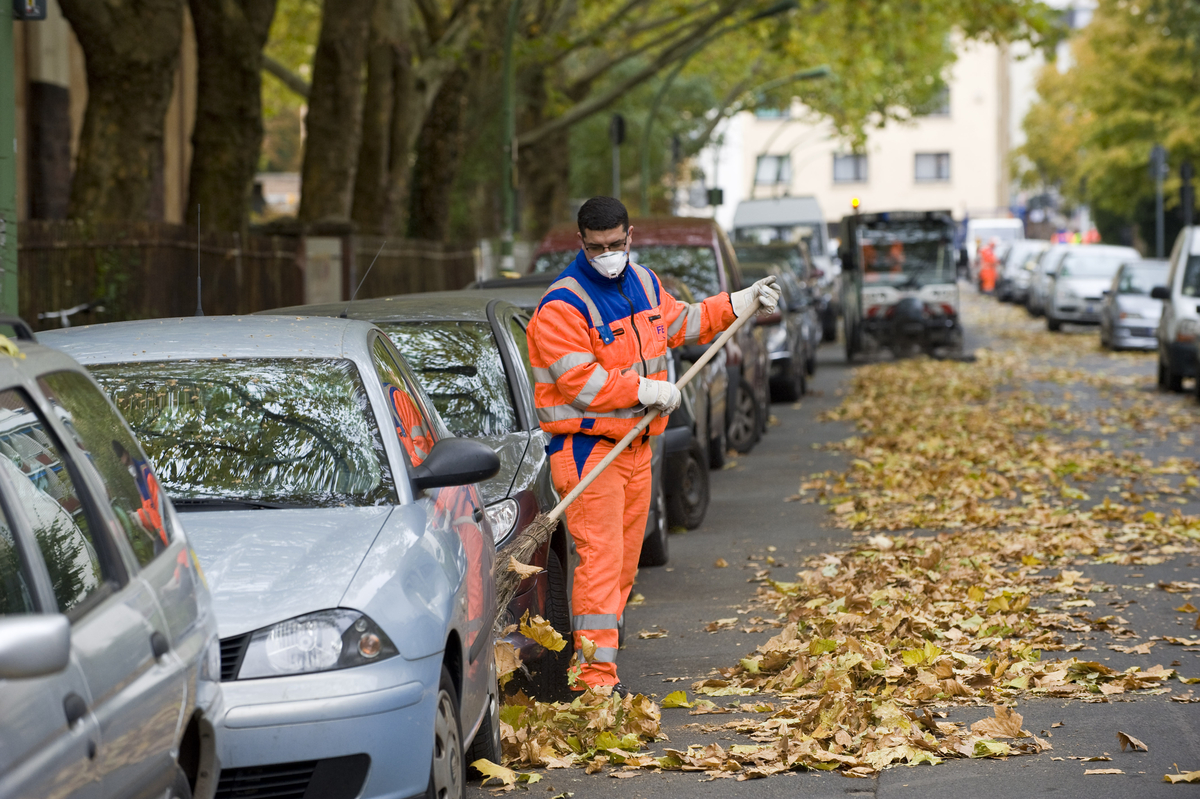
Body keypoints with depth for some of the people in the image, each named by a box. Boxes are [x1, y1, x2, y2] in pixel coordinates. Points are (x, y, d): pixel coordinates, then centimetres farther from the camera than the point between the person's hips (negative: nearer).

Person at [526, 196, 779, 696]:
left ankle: (592, 653, 22)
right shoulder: (563, 304, -16)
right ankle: (596, 674, -16)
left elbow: (680, 322, 28)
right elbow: (579, 383, -21)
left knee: (625, 557, 12)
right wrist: (645, 391, -20)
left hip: (636, 443, 8)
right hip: (587, 445, -8)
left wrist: (741, 304, 25)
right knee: (600, 556, -15)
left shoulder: (642, 283, 11)